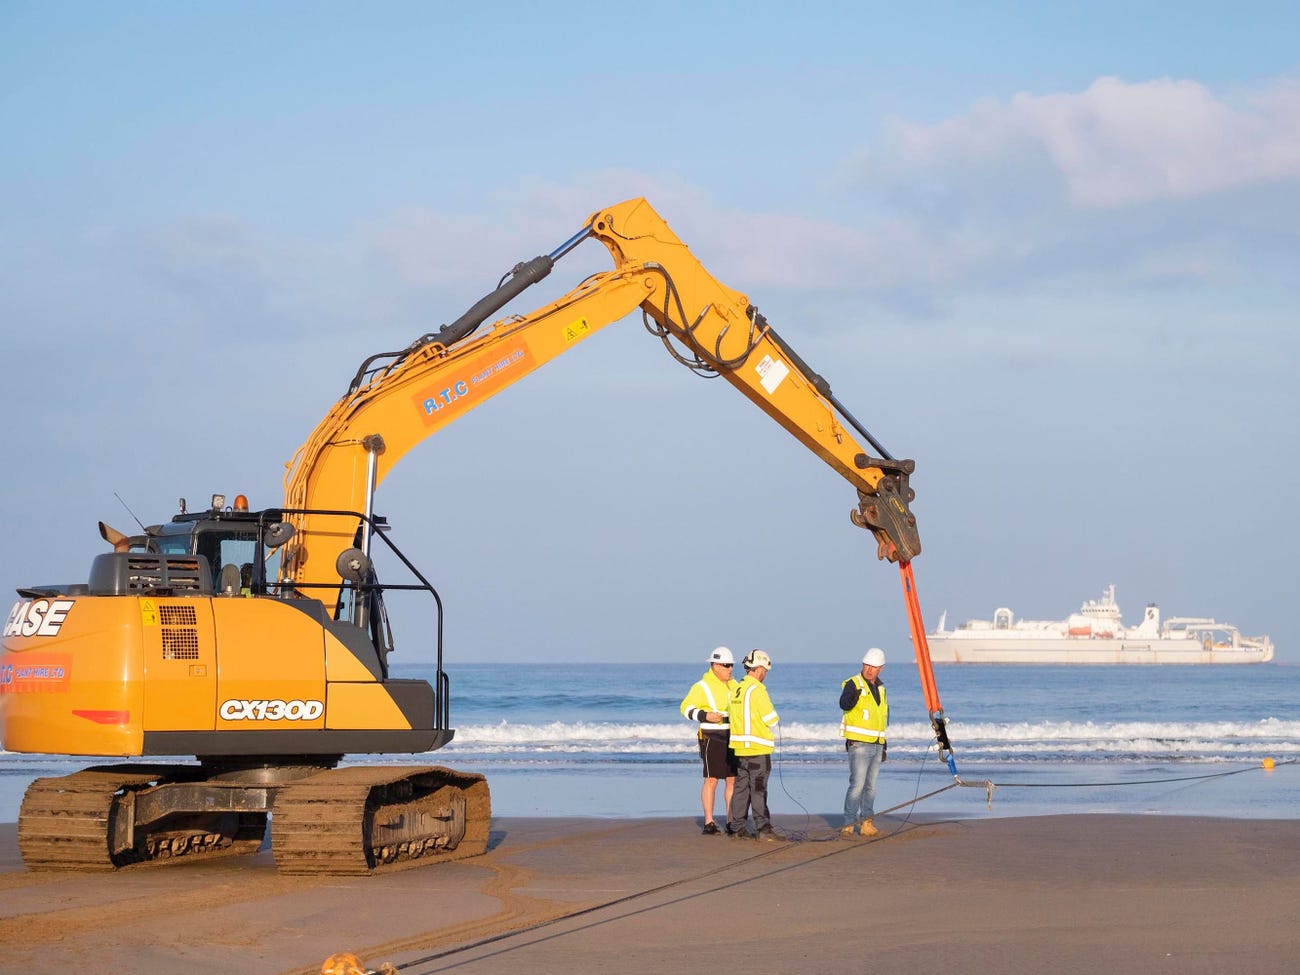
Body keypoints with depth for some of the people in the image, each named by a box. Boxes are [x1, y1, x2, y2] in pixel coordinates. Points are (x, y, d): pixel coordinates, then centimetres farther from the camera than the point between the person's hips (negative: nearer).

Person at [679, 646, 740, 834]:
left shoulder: (734, 685, 13)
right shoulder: (702, 687, -7)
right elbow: (686, 708, -6)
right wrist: (705, 716, -20)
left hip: (733, 739, 6)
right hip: (713, 738, -6)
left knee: (733, 780, 5)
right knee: (711, 780, -6)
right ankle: (709, 823, -2)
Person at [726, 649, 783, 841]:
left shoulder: (736, 690, 11)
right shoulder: (757, 690, -14)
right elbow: (771, 718, -12)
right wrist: (772, 733, 8)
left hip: (740, 746, 8)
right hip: (758, 748, -8)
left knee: (741, 787, 11)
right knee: (758, 788, -7)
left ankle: (737, 827, 12)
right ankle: (763, 827, -8)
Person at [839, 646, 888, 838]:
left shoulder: (881, 688, 15)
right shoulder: (853, 684, -8)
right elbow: (844, 704, -29)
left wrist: (884, 746, 23)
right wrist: (854, 696, -51)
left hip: (876, 745, 7)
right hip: (859, 744, -7)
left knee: (871, 786, 10)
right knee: (857, 784, -13)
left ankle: (866, 823, 15)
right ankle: (848, 824, -12)